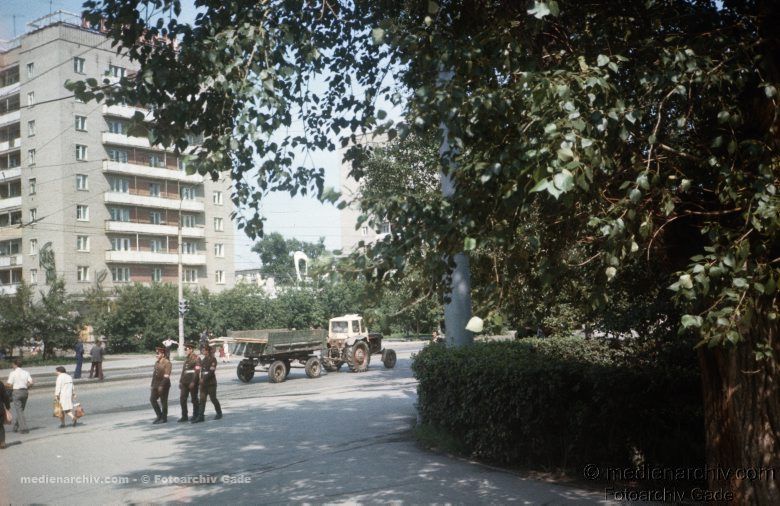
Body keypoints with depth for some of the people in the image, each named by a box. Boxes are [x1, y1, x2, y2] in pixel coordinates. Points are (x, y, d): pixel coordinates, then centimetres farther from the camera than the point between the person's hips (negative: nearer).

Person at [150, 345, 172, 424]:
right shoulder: (157, 363, 13)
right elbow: (154, 374, 17)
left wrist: (161, 386, -22)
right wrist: (152, 385, 13)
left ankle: (164, 418, 10)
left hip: (164, 385, -8)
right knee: (152, 399, 2)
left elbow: (166, 376, -17)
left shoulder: (167, 363, -12)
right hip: (156, 384, 8)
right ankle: (159, 416, 13)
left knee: (163, 401, 0)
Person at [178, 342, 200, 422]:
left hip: (192, 382, -8)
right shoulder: (186, 358, 15)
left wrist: (193, 382, -22)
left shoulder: (196, 358, -9)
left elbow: (197, 371, -16)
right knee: (182, 399, 4)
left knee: (194, 399, 1)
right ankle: (184, 416, 10)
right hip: (185, 382, 8)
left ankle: (196, 415, 11)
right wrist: (181, 381, 14)